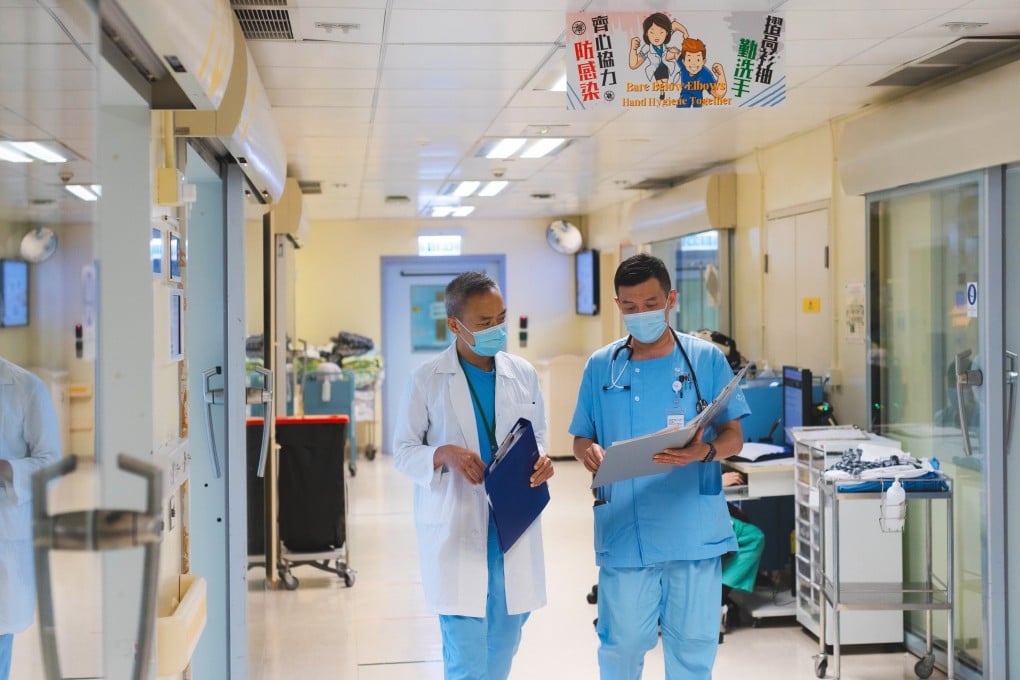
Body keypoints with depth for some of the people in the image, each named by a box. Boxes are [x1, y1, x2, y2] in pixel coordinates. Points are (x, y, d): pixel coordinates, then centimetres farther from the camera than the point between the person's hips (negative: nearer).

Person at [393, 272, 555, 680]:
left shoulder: (523, 374, 5)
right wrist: (444, 455, -19)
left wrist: (540, 460, -7)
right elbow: (403, 451, 1)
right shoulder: (427, 380, -4)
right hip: (456, 533, -3)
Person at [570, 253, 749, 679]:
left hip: (694, 533, -1)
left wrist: (705, 452, -20)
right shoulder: (601, 366, 7)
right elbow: (581, 438, 12)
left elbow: (733, 436, 2)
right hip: (623, 534, 1)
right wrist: (589, 453, -12)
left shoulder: (706, 359, 2)